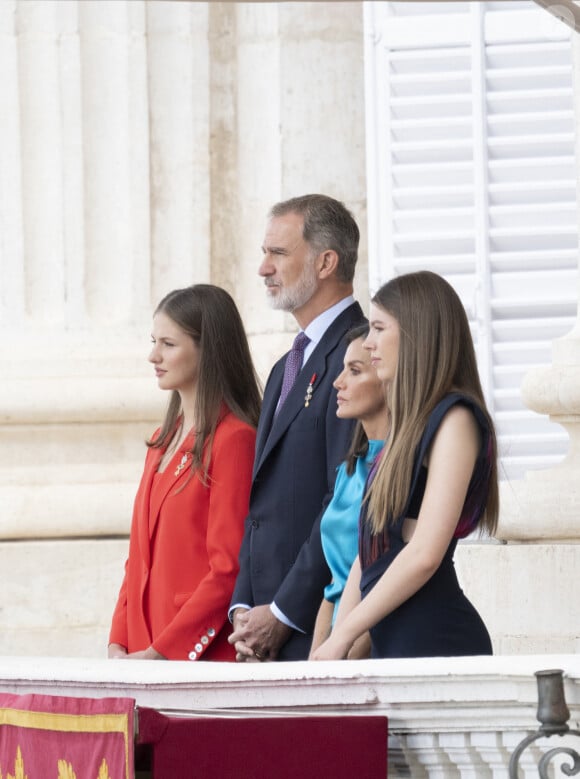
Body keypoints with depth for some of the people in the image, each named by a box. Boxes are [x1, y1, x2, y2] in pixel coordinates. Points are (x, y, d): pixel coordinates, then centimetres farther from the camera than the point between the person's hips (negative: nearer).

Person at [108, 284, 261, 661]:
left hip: (201, 657, -7)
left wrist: (161, 652, -15)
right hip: (142, 653, 7)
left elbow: (228, 569, -14)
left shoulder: (234, 439, -9)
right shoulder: (163, 442, 17)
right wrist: (119, 643, 5)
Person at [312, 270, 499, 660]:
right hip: (391, 643, 8)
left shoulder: (455, 420, -8)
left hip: (435, 641, -8)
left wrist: (343, 635, -11)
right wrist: (336, 642, 8)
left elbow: (425, 554, -16)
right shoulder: (410, 425, 19)